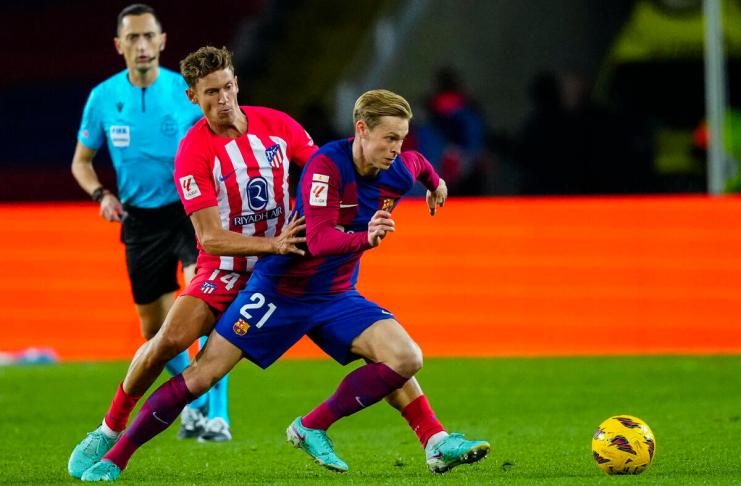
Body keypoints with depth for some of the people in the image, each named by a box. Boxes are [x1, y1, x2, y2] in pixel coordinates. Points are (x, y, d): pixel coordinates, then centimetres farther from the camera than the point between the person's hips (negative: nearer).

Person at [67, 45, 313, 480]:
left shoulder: (276, 125, -6)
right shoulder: (193, 154, -17)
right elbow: (211, 238, -23)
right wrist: (272, 244, -36)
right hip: (223, 271, -3)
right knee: (168, 341, -20)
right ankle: (110, 432, -1)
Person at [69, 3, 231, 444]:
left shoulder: (188, 92, -9)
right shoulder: (103, 98, -2)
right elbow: (82, 161, 10)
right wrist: (101, 194, -8)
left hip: (190, 210, -3)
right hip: (140, 219, 3)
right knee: (155, 330, 9)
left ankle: (216, 415, -23)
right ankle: (194, 400, 36)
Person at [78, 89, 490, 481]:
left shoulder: (400, 173, -6)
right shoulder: (326, 166, -25)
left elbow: (417, 162, 21)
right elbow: (318, 240, -36)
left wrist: (436, 183, 40)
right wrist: (364, 238, -53)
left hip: (336, 297, 6)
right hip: (279, 289, -5)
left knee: (405, 357, -16)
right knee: (203, 373, -8)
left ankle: (313, 427, -6)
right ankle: (115, 456, 3)